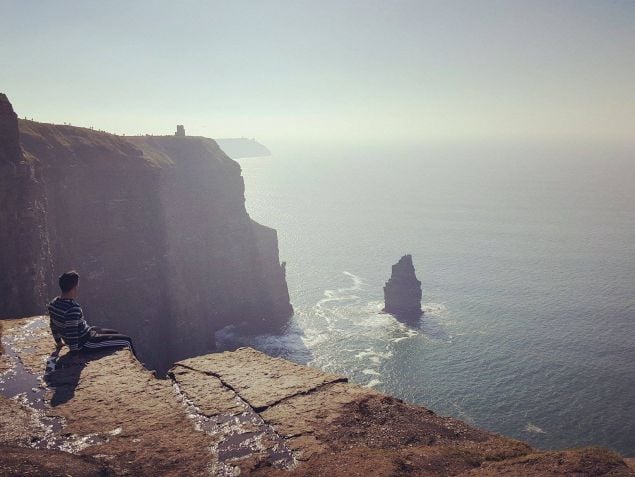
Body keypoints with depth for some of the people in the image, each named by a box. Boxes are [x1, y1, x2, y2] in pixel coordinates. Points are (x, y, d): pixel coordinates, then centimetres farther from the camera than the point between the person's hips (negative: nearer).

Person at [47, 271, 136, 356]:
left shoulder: (54, 303, -1)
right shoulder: (73, 308, -32)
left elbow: (53, 325, 12)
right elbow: (72, 332, -32)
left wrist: (59, 342, 25)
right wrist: (74, 352, -22)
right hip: (85, 343, -10)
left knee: (116, 334, 27)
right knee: (126, 340, 0)